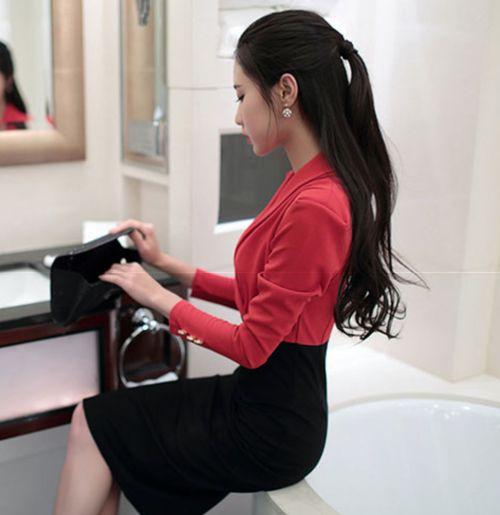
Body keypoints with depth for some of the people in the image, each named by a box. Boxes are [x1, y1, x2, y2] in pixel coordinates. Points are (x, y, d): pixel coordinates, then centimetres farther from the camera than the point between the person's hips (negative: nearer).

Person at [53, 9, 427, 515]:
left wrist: (156, 294, -7)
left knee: (92, 426, 2)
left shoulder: (313, 207, -28)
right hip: (262, 398, 9)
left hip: (271, 430, -8)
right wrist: (166, 263, 10)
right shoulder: (309, 184, 3)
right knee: (94, 419, 10)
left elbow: (251, 346, -21)